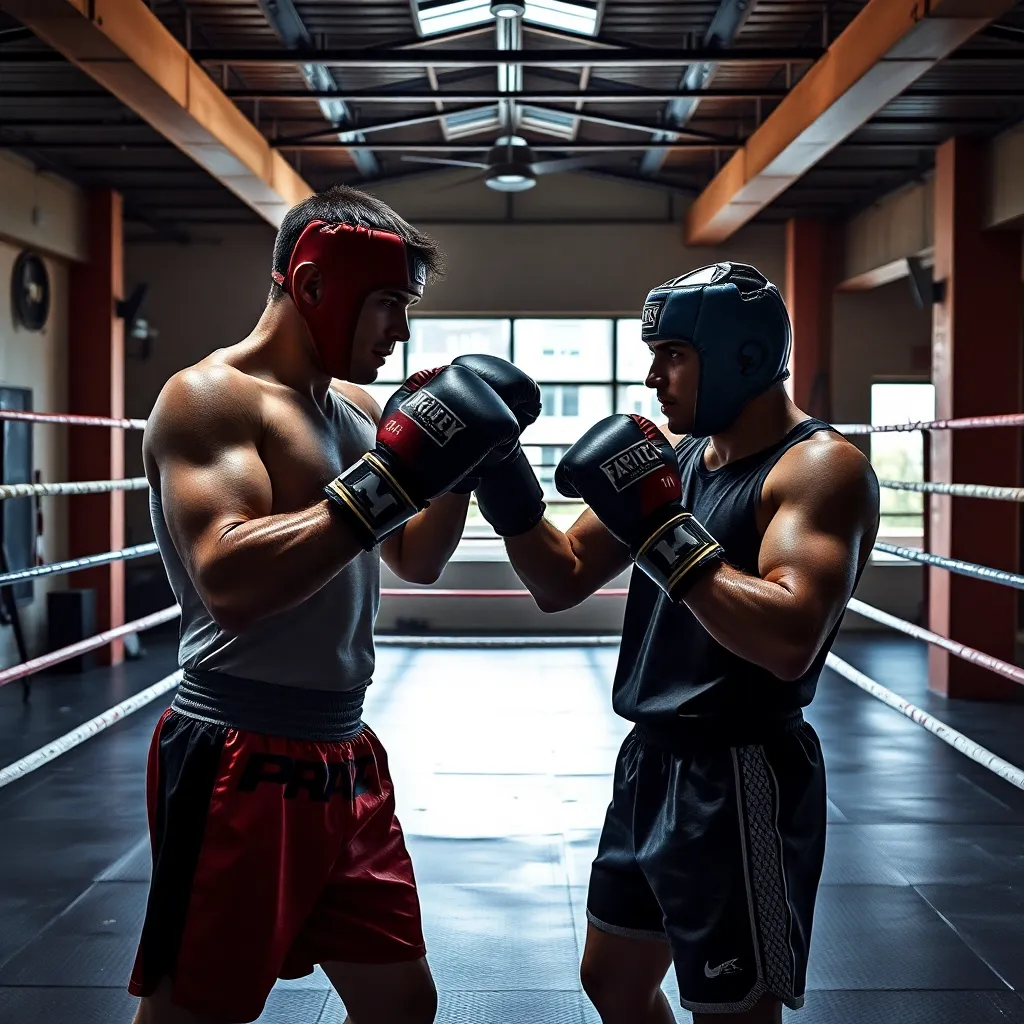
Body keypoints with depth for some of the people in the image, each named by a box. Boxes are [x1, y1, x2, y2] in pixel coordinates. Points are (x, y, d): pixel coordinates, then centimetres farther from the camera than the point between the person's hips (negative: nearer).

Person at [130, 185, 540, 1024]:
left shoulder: (357, 408, 12)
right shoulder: (210, 396, -13)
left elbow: (417, 562, 22)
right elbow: (230, 584, -28)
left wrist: (458, 467, 4)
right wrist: (394, 474, -28)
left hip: (344, 759, 8)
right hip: (240, 765, -8)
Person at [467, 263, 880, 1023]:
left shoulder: (822, 466, -17)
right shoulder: (669, 451, 7)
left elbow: (789, 640, -32)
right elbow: (561, 583, 10)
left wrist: (662, 526, -28)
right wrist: (510, 492, -6)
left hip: (740, 783, -8)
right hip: (651, 763, 8)